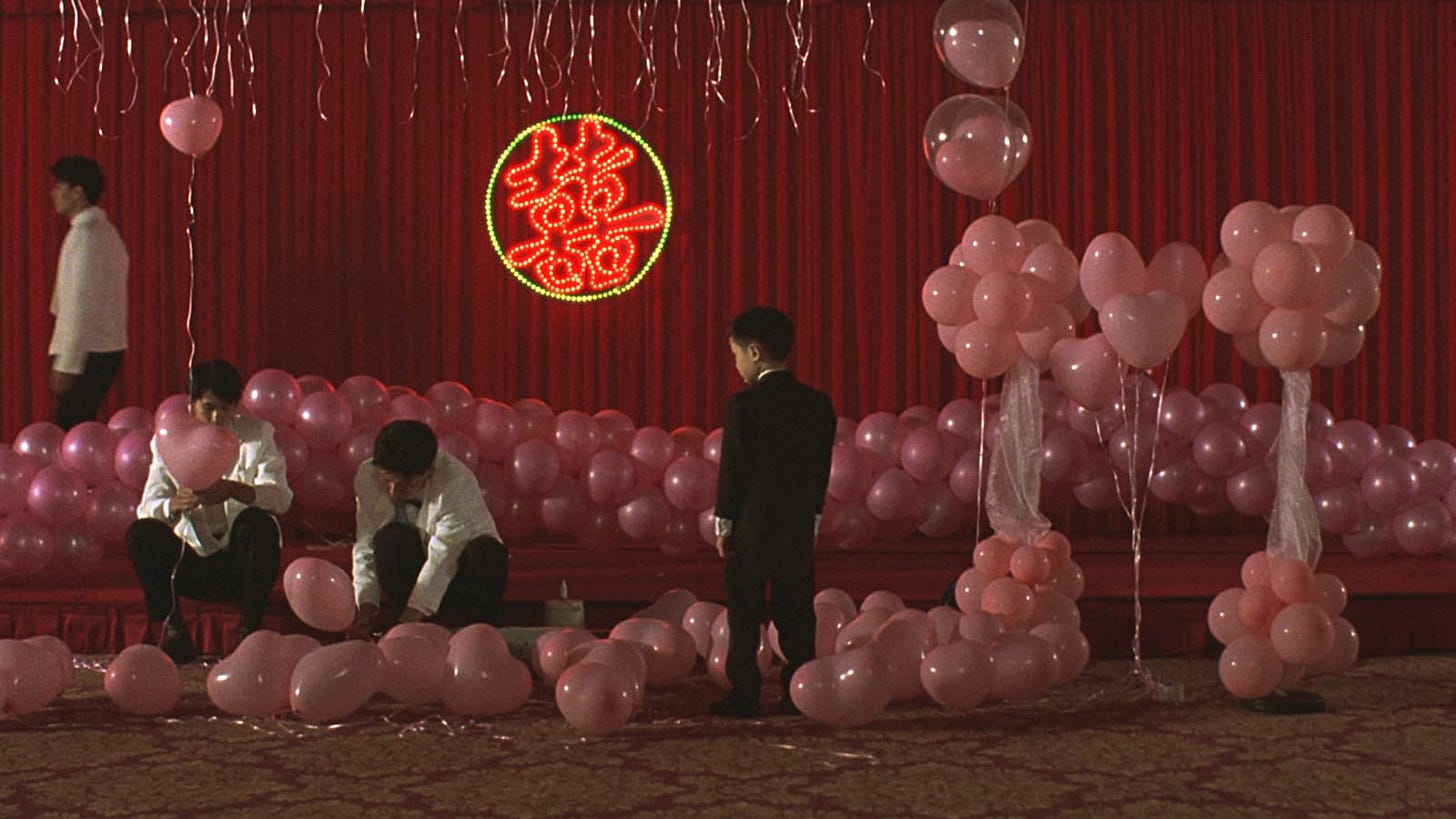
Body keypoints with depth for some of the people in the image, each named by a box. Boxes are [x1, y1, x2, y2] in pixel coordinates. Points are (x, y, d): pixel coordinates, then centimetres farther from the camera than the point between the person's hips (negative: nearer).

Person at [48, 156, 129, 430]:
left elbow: (82, 304, -20)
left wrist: (66, 364, -20)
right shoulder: (104, 230, 16)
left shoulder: (85, 235, -15)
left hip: (88, 354, -10)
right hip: (106, 348, 10)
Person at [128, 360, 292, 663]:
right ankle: (173, 631, -13)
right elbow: (148, 506, -13)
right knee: (141, 533, -22)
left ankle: (250, 629, -22)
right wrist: (175, 505, -38)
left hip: (243, 561, -1)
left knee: (257, 522, -31)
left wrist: (235, 490, -38)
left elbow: (281, 496, -17)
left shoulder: (257, 435, -1)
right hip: (194, 563, 1)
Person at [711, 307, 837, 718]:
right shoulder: (818, 404, 5)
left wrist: (723, 522, -2)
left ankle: (744, 694, 2)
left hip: (751, 522, -5)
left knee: (745, 612, 2)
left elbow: (733, 468, -9)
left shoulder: (745, 404, -12)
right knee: (796, 613, 10)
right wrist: (813, 515, 16)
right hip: (799, 525, 5)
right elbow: (821, 468, 9)